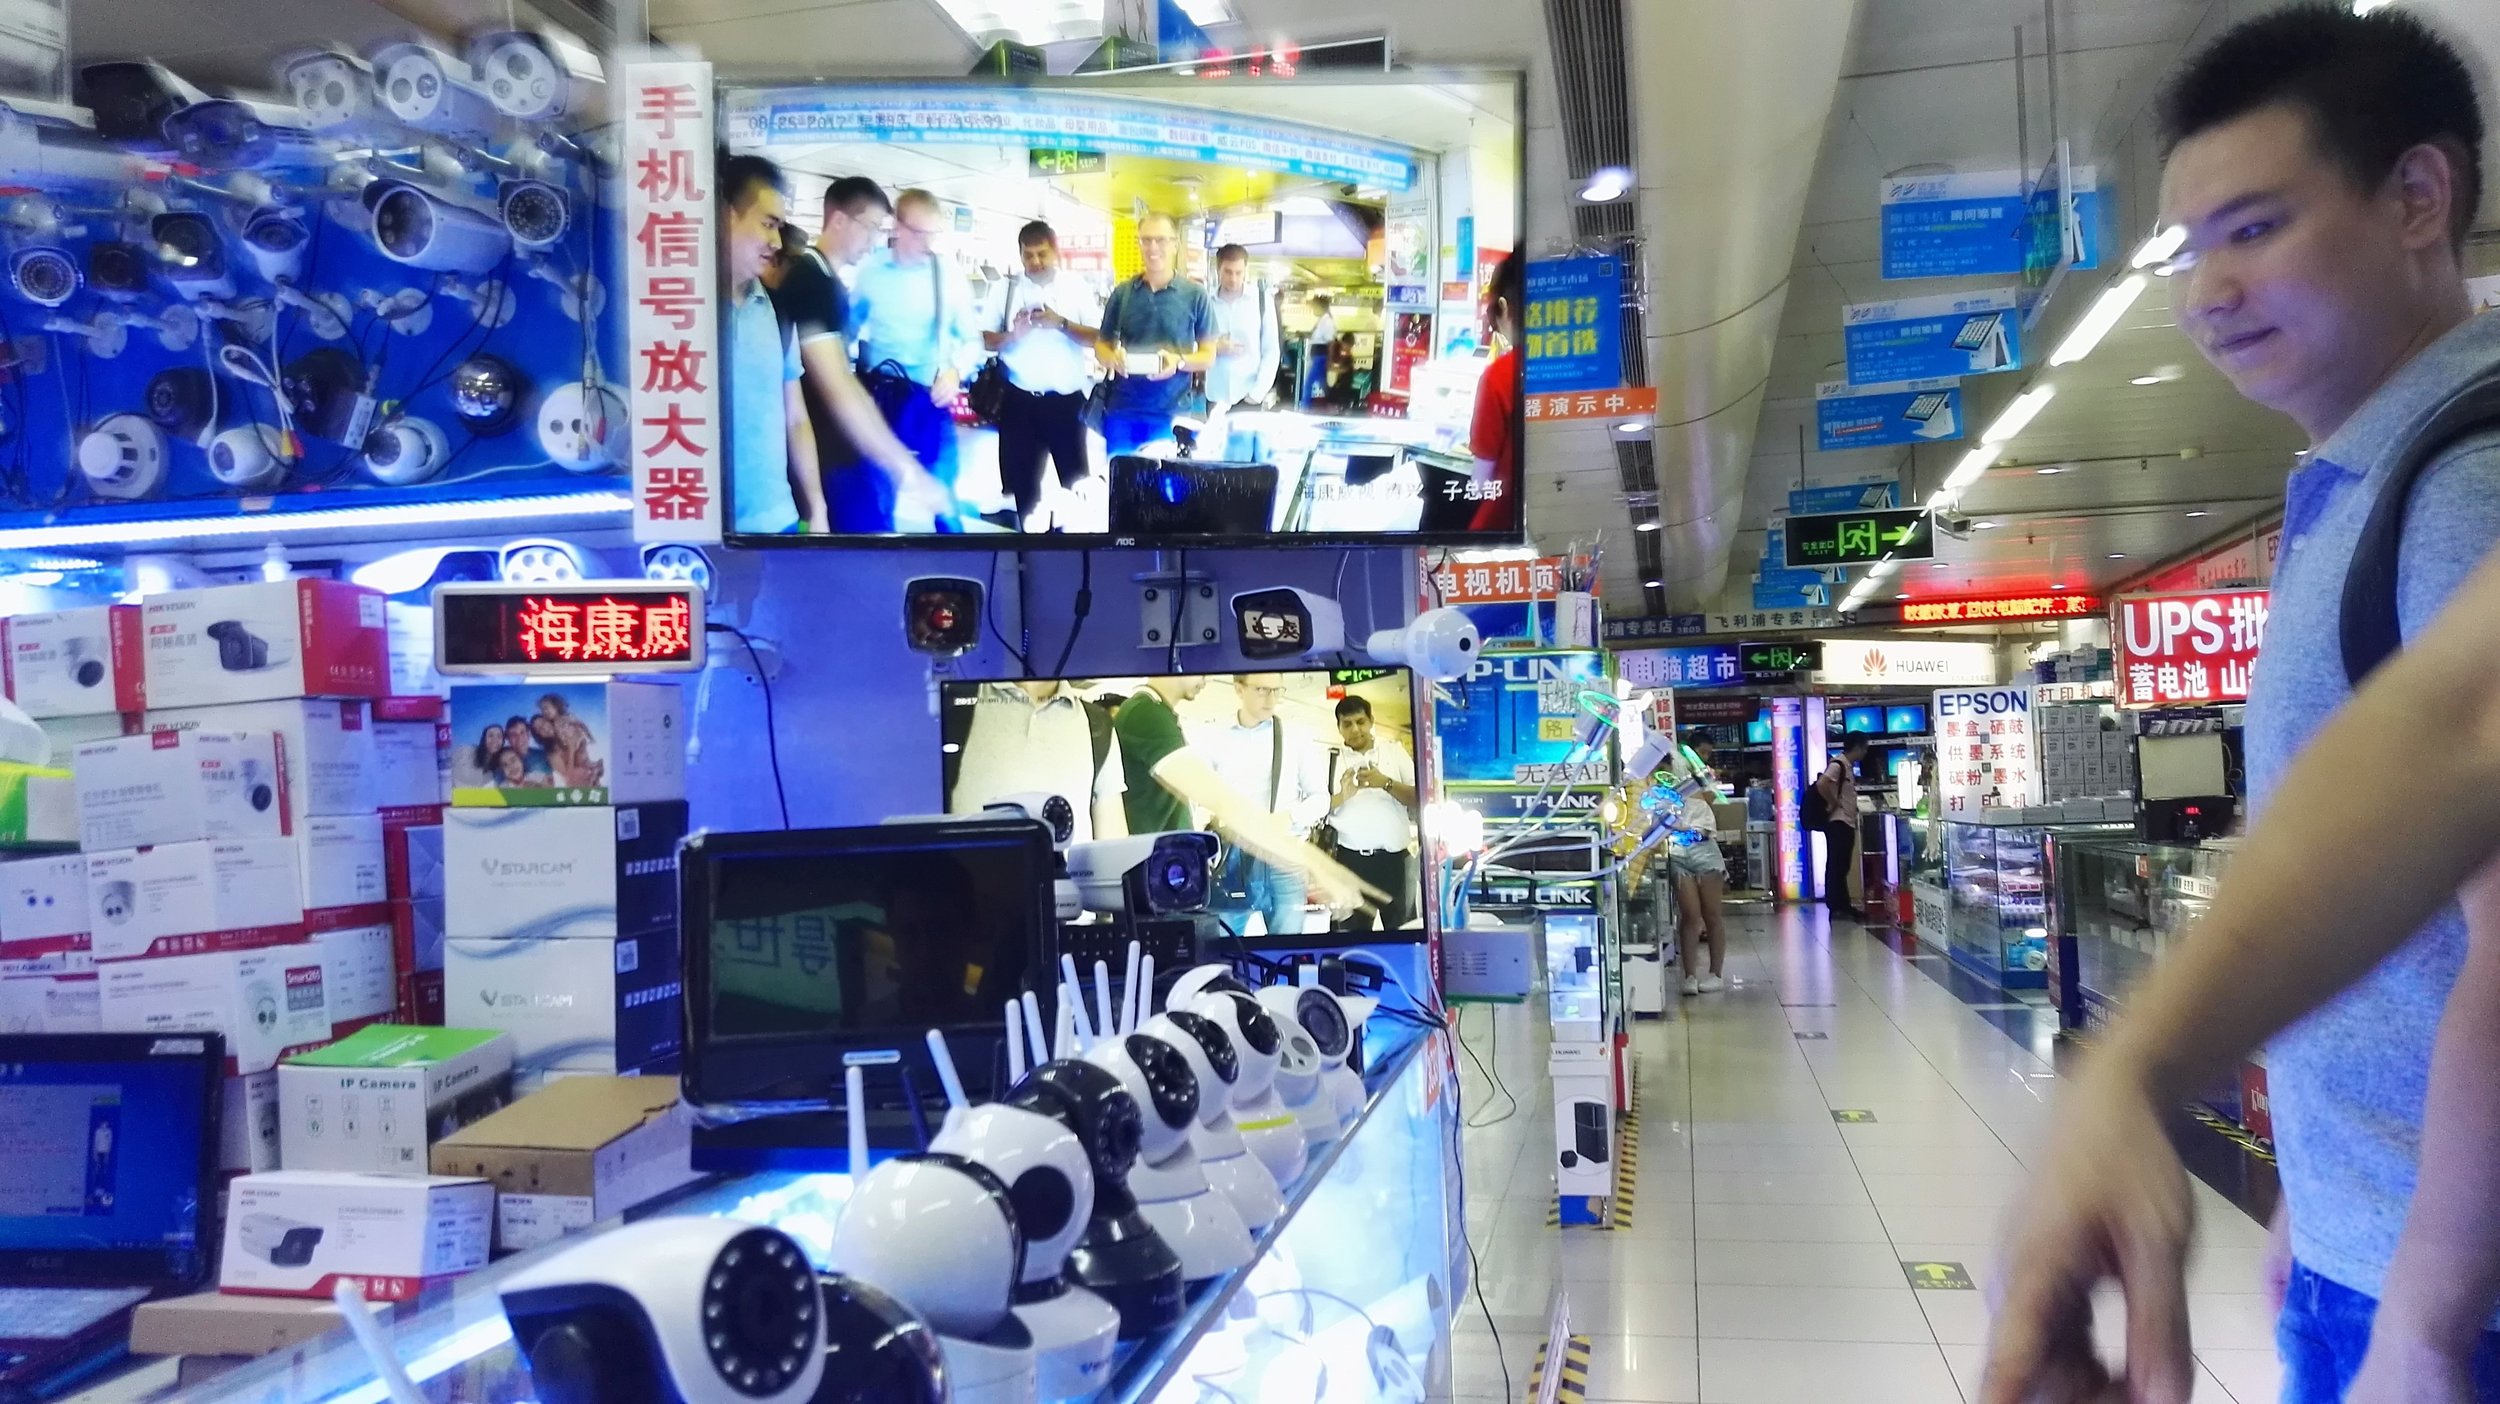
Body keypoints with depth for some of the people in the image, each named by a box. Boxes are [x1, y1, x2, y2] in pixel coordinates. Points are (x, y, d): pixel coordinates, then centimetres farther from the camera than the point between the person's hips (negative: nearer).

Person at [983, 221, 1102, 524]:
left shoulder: (1077, 289, 1)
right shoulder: (1007, 290, 4)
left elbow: (1097, 338, -5)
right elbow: (986, 340, 4)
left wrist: (1061, 323, -18)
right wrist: (1013, 335, -15)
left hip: (1067, 400, -1)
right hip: (1020, 399, 2)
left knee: (1075, 478, 4)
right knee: (1022, 478, 9)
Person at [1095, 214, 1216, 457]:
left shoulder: (1196, 295, 0)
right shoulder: (1122, 293, 8)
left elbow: (1208, 355, 2)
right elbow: (1101, 344, 14)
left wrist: (1179, 361, -19)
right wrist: (1112, 357, -10)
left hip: (1171, 414, -2)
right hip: (1120, 410, 3)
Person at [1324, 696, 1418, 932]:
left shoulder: (1395, 752, 8)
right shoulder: (1331, 759, 7)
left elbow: (1419, 799, 0)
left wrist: (1386, 783, -15)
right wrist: (1342, 795, -17)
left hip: (1395, 857, 1)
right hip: (1351, 859, 0)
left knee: (1403, 928, 6)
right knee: (1353, 929, 2)